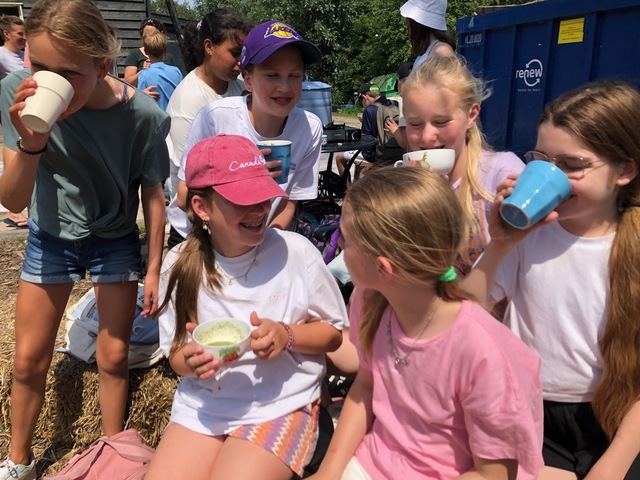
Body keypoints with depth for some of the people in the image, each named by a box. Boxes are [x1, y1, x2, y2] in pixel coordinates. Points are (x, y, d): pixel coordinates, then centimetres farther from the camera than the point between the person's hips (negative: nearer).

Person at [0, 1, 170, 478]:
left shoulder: (142, 114, -26)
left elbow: (153, 195, -10)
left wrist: (154, 268, -3)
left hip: (116, 240, -1)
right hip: (51, 237, 2)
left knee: (114, 356, 8)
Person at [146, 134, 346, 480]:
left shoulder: (296, 251, -14)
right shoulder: (179, 265, -6)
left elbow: (334, 333, -2)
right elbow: (176, 353, 5)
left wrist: (287, 335, -21)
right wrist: (190, 361, -18)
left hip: (282, 406, -2)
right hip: (202, 405, 3)